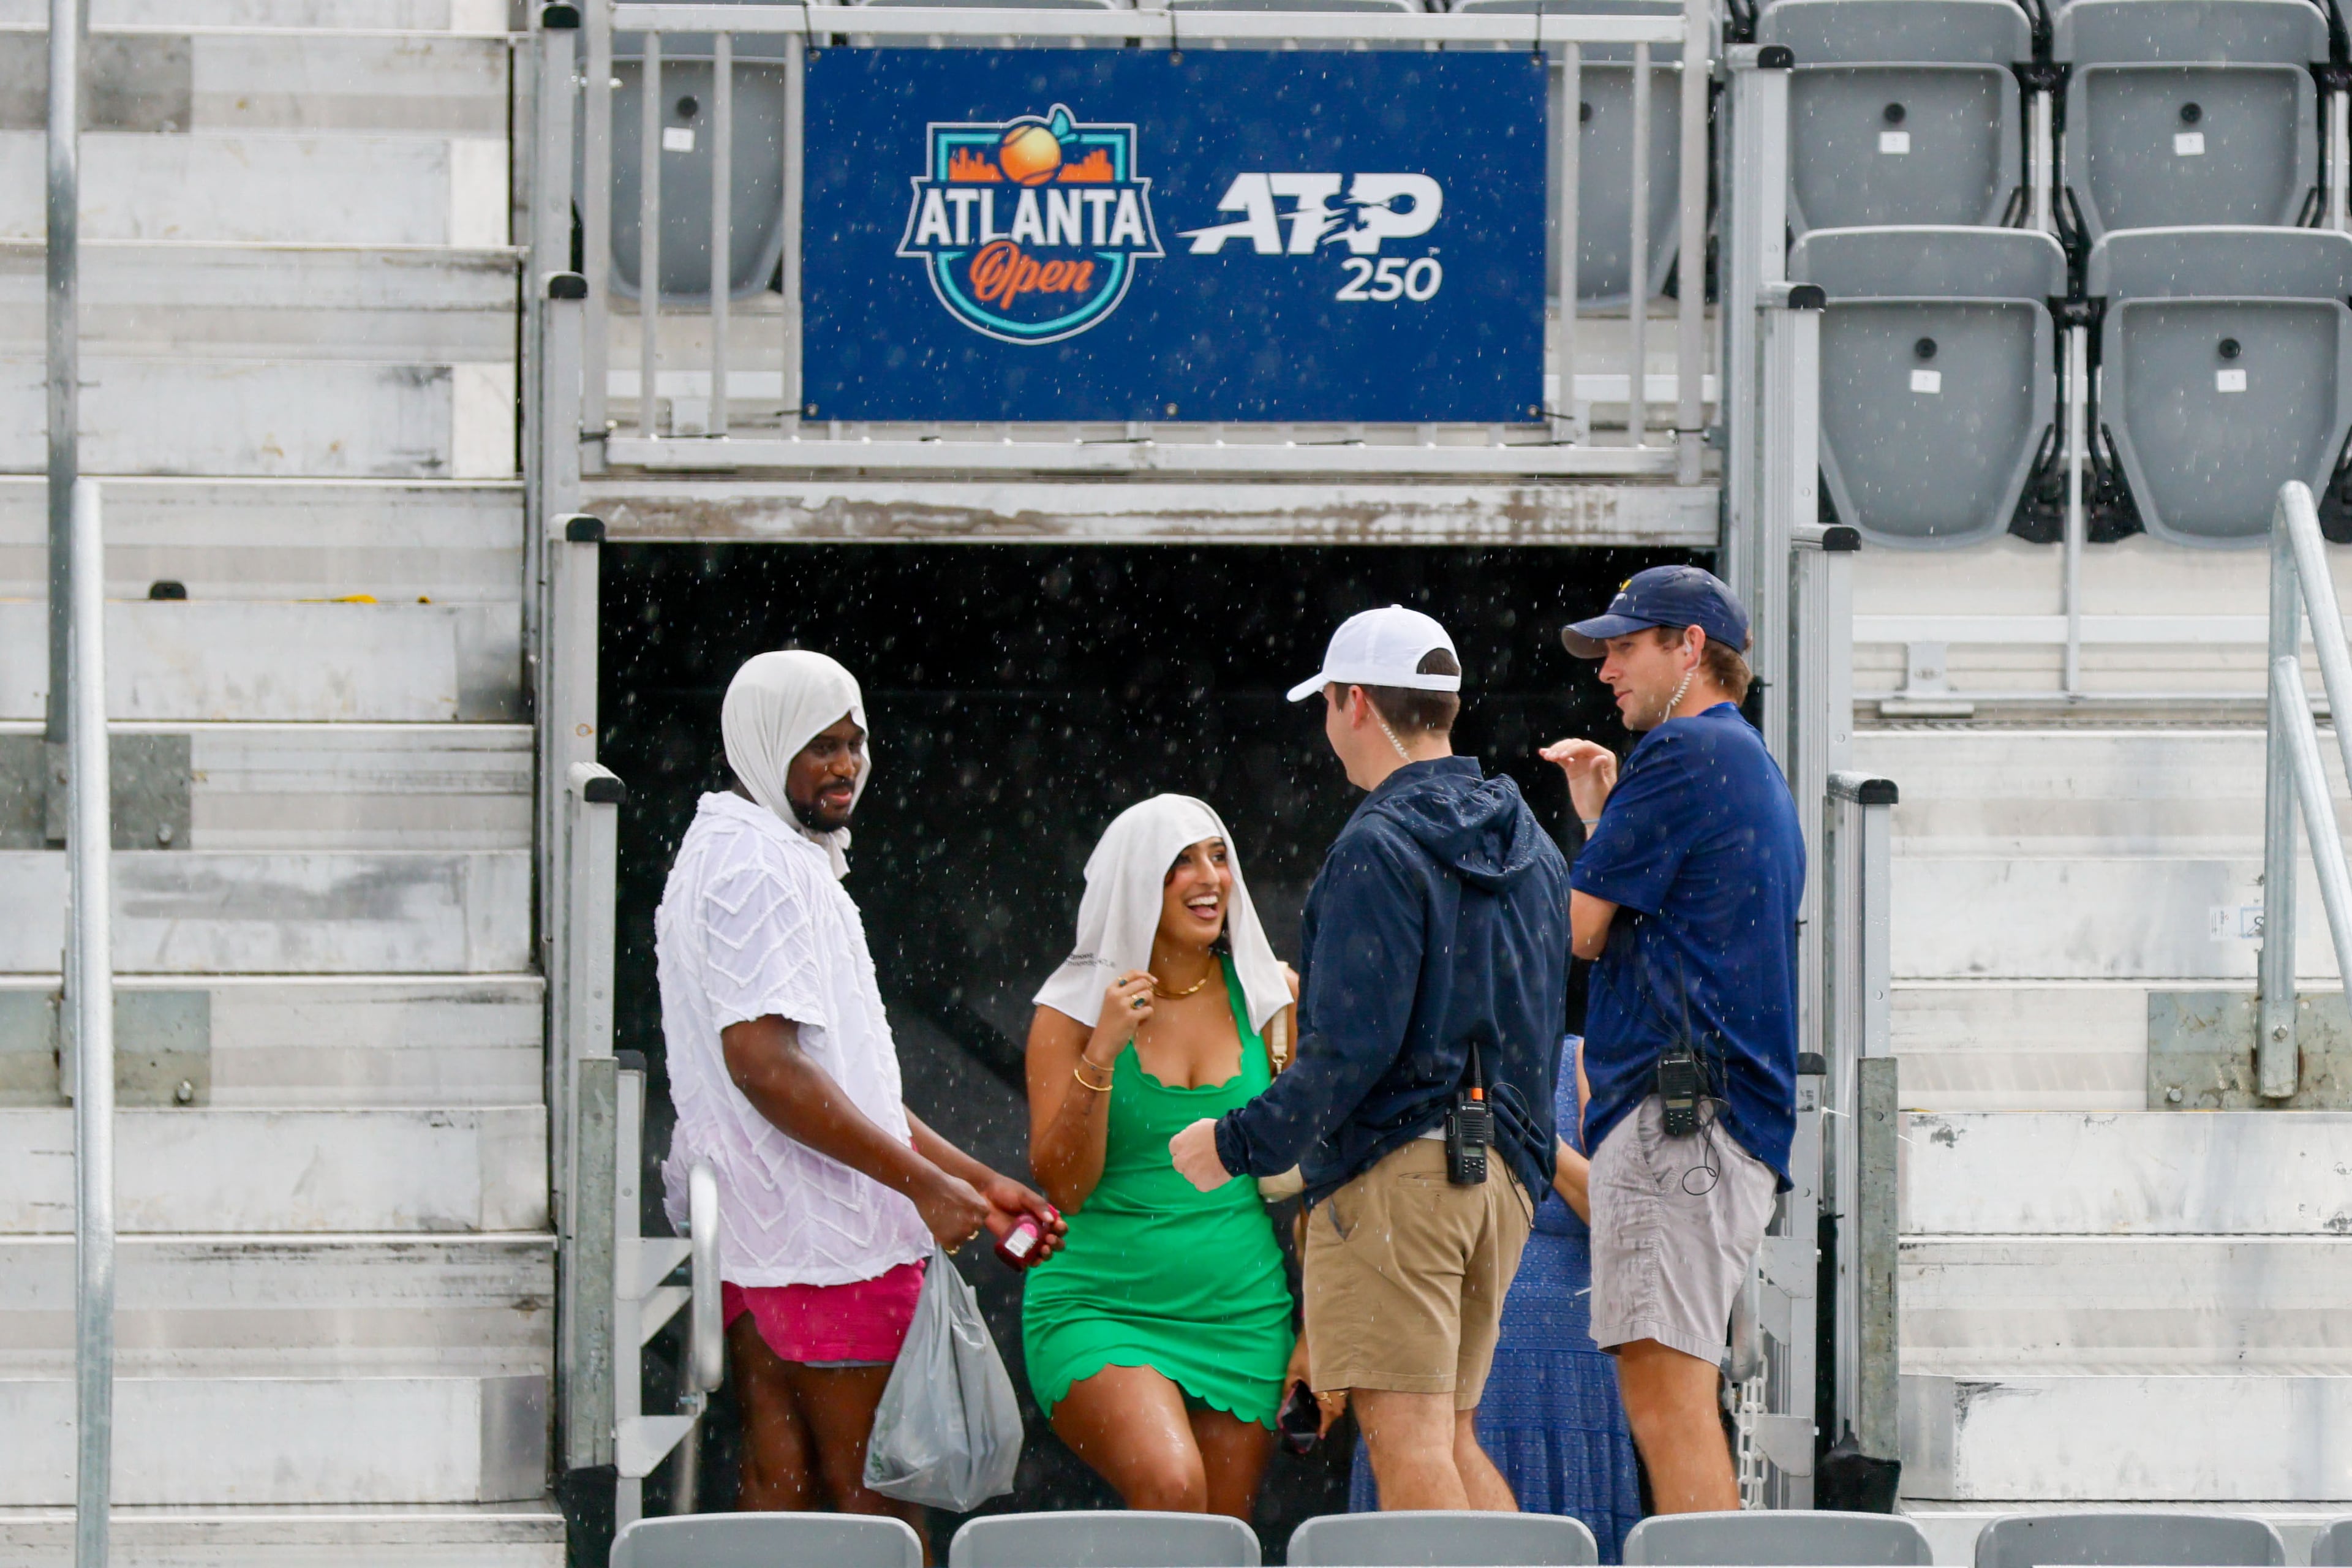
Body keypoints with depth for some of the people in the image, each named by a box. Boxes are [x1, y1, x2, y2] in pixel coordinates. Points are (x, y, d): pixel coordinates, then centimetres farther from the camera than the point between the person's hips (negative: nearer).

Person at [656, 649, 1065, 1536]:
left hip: (752, 1234, 10)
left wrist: (977, 1183, 21)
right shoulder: (764, 867, -13)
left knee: (780, 1487, 8)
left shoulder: (727, 856, 21)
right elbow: (764, 1065, -24)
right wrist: (925, 1182, -20)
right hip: (828, 1233, -10)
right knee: (879, 1503, -7)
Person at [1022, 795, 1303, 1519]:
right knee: (1172, 1488, -29)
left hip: (1241, 1318, 4)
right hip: (1099, 1312, -4)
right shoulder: (1072, 1010, -1)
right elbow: (1062, 1184, -7)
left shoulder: (1261, 1001, 6)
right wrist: (1101, 1054, -19)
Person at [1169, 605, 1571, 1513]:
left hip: (1393, 1171, -8)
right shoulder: (1531, 847, 16)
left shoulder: (1378, 848, -11)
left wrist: (1239, 1144, -8)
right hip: (1505, 1170, 8)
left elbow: (1354, 1045, -17)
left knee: (1406, 1438, -9)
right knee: (1450, 1439, 13)